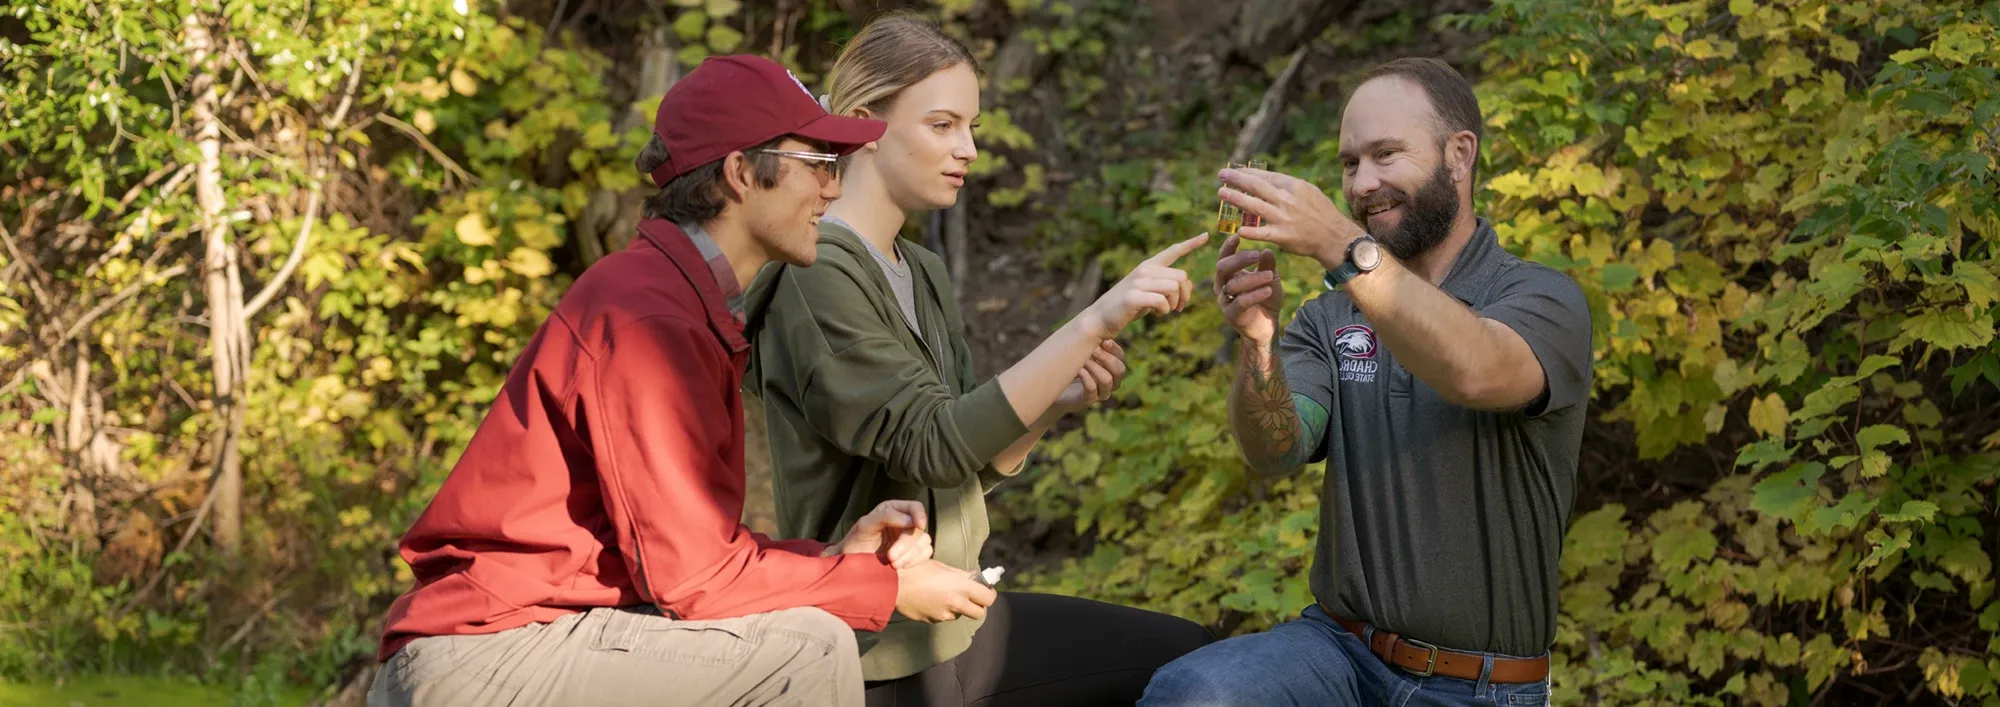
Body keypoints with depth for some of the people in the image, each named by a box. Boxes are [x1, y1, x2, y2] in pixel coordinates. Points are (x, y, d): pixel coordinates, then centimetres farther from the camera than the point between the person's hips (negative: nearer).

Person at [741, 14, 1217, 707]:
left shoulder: (923, 272, 12)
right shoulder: (816, 274, -16)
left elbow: (976, 465, 12)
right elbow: (934, 446, -26)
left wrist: (1056, 403, -8)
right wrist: (1094, 323, -30)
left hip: (955, 613, 8)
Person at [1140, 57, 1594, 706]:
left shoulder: (1543, 299, -3)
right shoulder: (1329, 320, 9)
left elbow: (1476, 372, -26)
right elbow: (1277, 450, -8)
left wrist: (1342, 247, -35)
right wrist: (1258, 343, -27)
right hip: (1338, 646, 2)